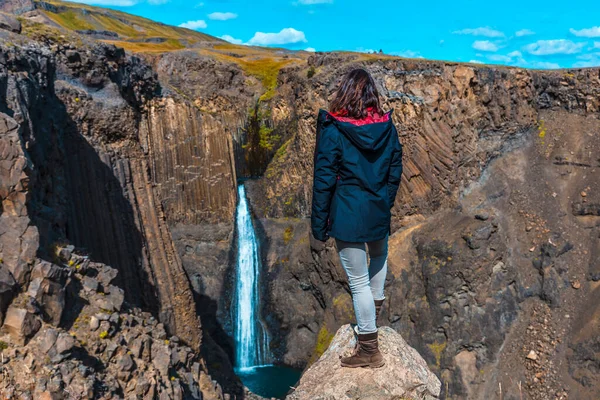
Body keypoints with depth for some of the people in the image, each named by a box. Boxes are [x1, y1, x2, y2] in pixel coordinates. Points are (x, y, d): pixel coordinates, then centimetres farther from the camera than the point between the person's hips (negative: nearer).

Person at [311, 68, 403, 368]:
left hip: (347, 215, -5)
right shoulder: (387, 127, -1)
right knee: (379, 255, 35)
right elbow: (395, 172, 6)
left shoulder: (333, 130, -13)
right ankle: (375, 306, 52)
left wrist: (319, 224, -4)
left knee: (359, 281, 5)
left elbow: (323, 180, -12)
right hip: (378, 212, 5)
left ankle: (369, 350, 19)